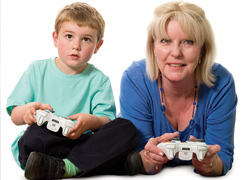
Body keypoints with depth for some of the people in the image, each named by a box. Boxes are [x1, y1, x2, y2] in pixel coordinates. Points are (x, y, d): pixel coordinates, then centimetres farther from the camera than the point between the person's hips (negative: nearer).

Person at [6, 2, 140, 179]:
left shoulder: (99, 80, 9)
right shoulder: (37, 70, 9)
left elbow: (106, 120, -4)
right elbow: (14, 116, 4)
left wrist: (91, 121, -28)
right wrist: (28, 110, -21)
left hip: (80, 141, 2)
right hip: (45, 142, -1)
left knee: (127, 128, -23)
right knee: (35, 133, -37)